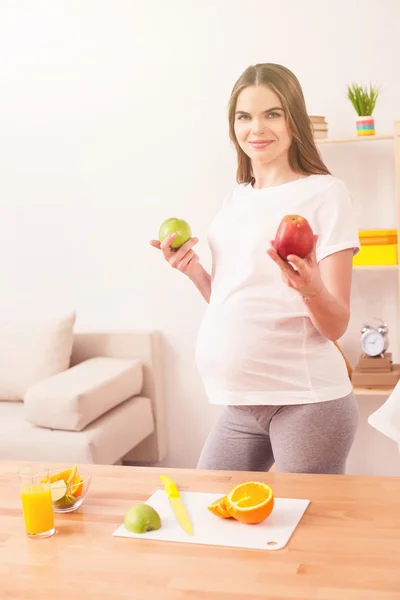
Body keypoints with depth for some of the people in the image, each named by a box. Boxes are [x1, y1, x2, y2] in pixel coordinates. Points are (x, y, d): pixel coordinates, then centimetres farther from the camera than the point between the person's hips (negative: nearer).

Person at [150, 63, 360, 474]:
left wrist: (310, 287, -30)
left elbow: (336, 325, -10)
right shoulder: (235, 198, 12)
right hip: (240, 405, 6)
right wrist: (192, 270, 1)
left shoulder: (325, 193, -6)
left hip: (306, 403, -6)